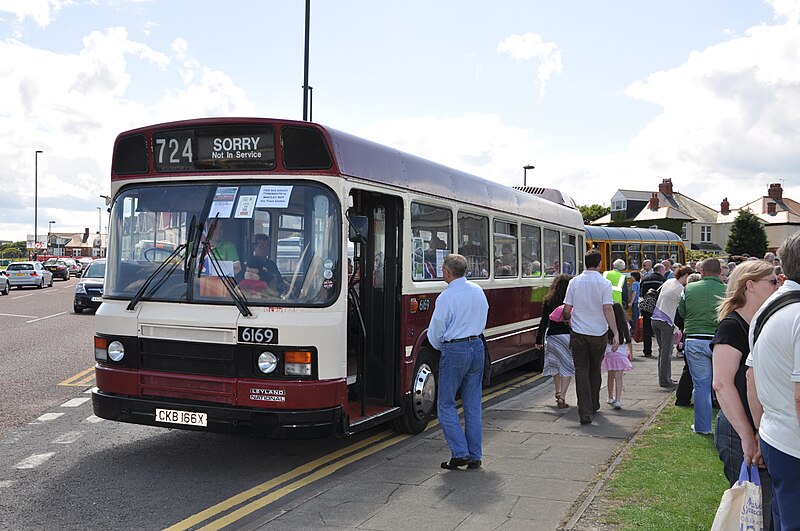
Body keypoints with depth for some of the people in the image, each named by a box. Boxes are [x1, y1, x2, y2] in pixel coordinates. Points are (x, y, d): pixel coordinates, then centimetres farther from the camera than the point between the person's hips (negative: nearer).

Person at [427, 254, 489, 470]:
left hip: (454, 351, -6)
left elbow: (435, 333, -7)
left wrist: (441, 347, 12)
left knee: (446, 404, 5)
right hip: (477, 347, 6)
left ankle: (460, 453, -2)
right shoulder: (478, 291, 4)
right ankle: (475, 456, 14)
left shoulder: (446, 297, -15)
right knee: (473, 404, 11)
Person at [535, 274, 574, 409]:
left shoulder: (549, 301, 0)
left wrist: (539, 340, 7)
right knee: (567, 367, 2)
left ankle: (558, 393, 28)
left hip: (552, 336, 3)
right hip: (568, 336, -3)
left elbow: (544, 321, 2)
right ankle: (562, 397, -5)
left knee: (555, 365, 21)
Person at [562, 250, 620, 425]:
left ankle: (585, 412, -8)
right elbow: (607, 309, -16)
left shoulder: (574, 282, -1)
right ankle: (594, 405, 31)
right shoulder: (604, 283, -7)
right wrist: (616, 333, -16)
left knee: (581, 371, 0)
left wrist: (569, 319, 22)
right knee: (595, 370, 18)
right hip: (599, 332, 0)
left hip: (578, 332, 0)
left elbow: (567, 310, 0)